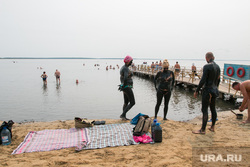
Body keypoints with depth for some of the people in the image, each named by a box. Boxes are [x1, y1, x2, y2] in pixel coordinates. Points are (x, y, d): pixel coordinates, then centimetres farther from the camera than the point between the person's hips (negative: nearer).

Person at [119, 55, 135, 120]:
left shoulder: (123, 67, 14)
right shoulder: (126, 68, -19)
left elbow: (121, 77, 24)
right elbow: (125, 78, -34)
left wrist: (122, 85, 22)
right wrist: (124, 85, -21)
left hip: (124, 87, 10)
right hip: (127, 87, -10)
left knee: (126, 102, 17)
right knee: (132, 103, -4)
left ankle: (124, 117, 21)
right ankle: (122, 115, -5)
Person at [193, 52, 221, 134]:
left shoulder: (207, 66, -17)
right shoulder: (218, 67, 7)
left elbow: (203, 80, -20)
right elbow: (218, 80, 16)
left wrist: (196, 91, -13)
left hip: (207, 90, -8)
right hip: (215, 90, 9)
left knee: (204, 110, -3)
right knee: (213, 109, 17)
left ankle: (203, 130, 2)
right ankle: (212, 127, 29)